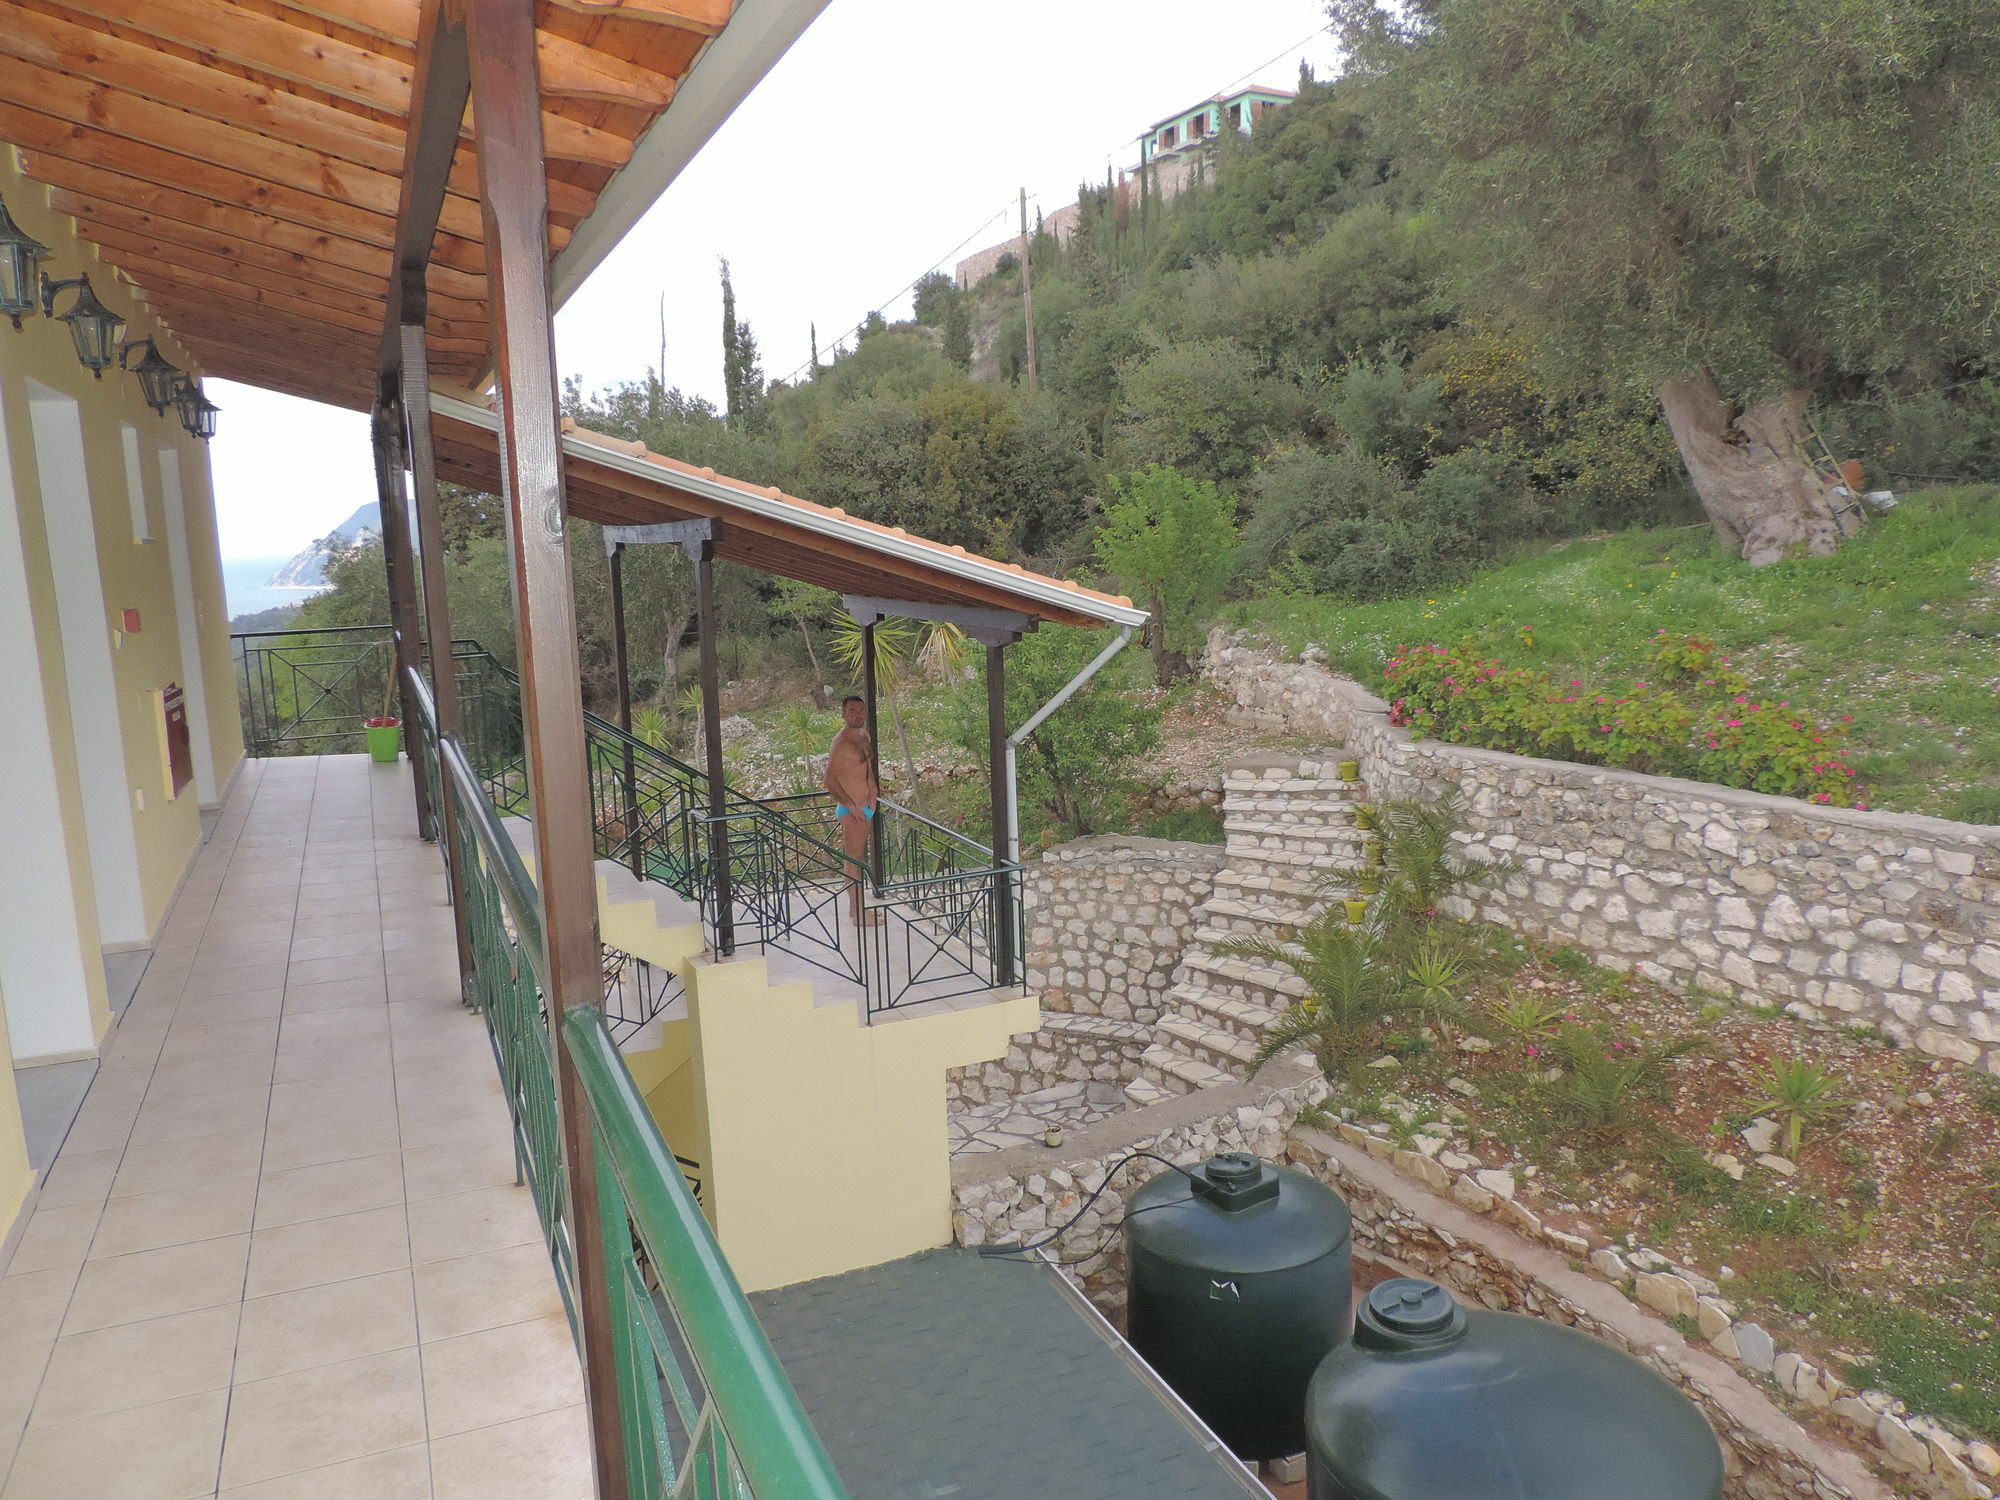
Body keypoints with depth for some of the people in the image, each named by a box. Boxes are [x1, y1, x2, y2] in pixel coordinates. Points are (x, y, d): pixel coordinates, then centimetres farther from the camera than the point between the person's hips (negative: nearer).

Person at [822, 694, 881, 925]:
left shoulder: (864, 736, 10)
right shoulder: (841, 743, -18)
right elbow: (830, 781, -20)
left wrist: (872, 797, 9)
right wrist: (852, 807, -20)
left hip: (865, 808, 9)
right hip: (851, 810, -9)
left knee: (859, 858, 16)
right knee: (854, 860, -4)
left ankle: (857, 906, 26)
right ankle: (858, 915, 0)